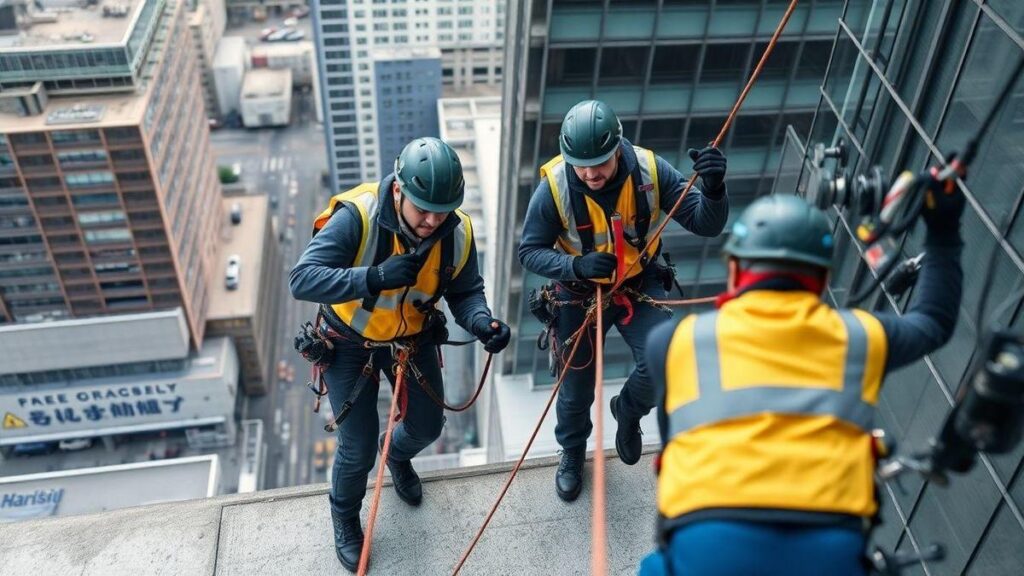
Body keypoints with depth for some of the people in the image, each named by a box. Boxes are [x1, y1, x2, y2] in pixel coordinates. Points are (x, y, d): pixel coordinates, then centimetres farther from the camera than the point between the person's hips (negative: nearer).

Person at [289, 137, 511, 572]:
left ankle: (397, 455, 57)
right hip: (349, 344, -4)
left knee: (427, 426, 18)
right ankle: (345, 518, 35)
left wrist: (482, 324, -32)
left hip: (414, 340, 4)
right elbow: (301, 280, -39)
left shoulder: (457, 232, -22)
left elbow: (465, 292, -9)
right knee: (358, 447, 1)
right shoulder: (356, 217, -35)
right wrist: (374, 278, -52)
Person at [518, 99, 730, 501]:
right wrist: (576, 265, -34)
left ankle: (628, 412, 18)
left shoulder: (650, 170, -23)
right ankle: (572, 451, 47)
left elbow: (706, 224, -20)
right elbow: (529, 252, -16)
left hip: (640, 284, 1)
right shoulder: (554, 186, -26)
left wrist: (713, 188, -42)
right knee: (577, 385, 14)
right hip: (579, 293, 0)